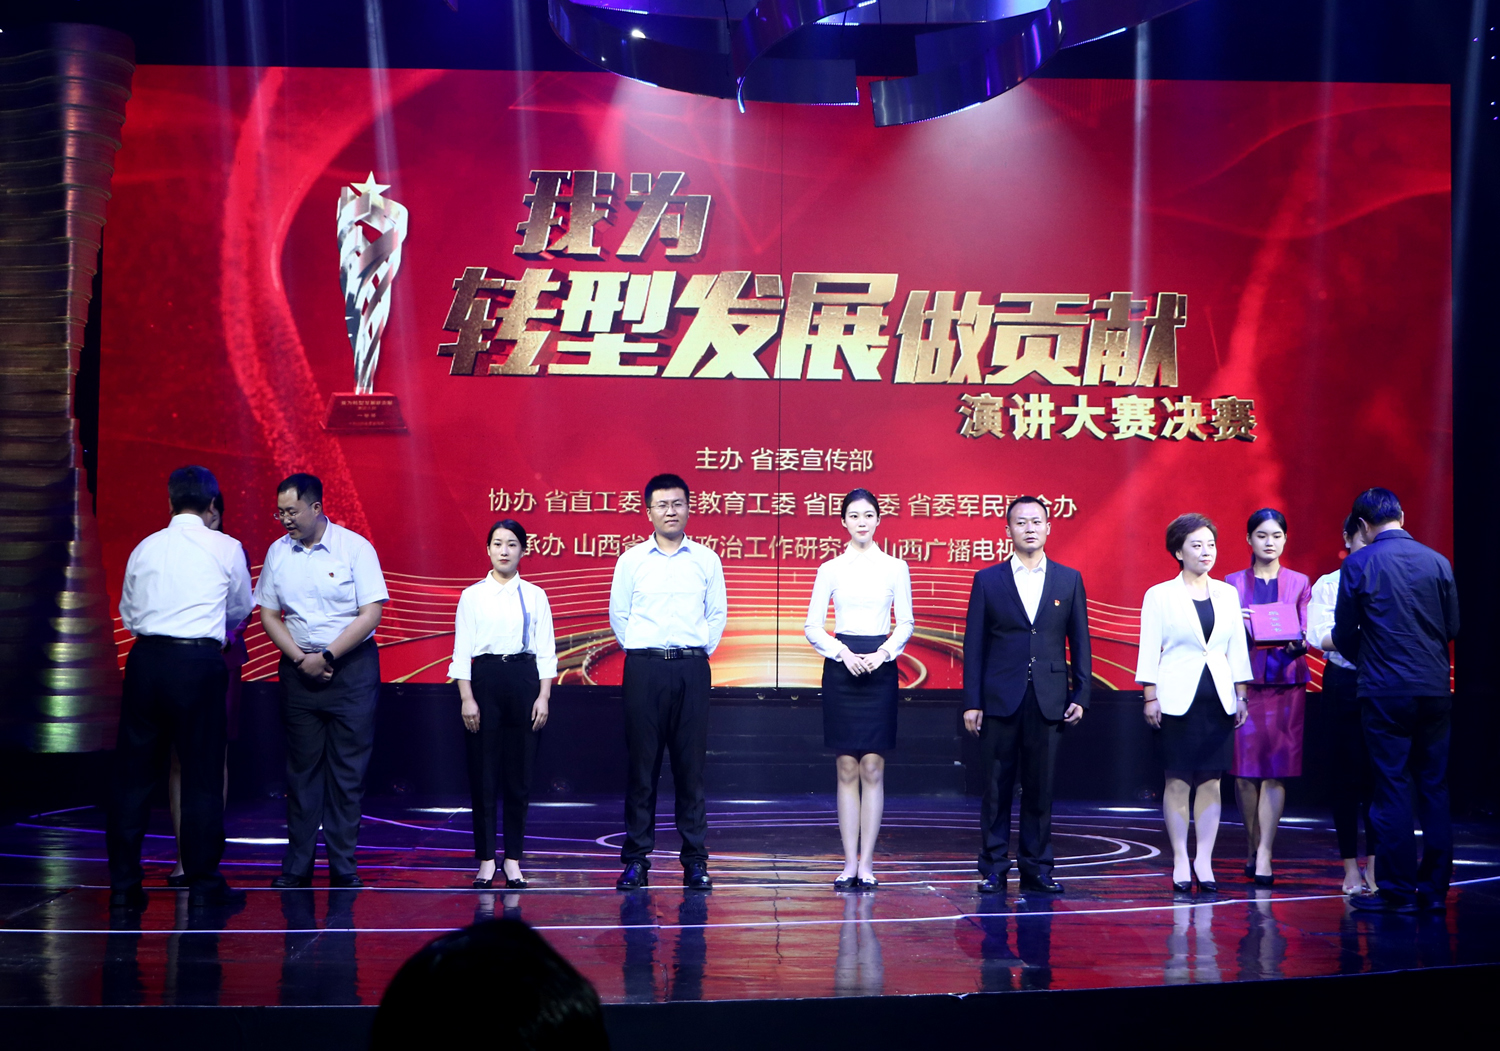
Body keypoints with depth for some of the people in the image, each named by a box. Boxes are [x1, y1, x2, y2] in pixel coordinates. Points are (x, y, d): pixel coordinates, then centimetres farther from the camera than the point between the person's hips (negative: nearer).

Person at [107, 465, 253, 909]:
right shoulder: (226, 548, 2)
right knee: (202, 773, 4)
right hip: (199, 661, -3)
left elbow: (128, 612, 17)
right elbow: (241, 608, 16)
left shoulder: (145, 548, 9)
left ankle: (123, 884, 10)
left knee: (133, 772, 8)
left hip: (146, 657, 3)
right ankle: (203, 883, 8)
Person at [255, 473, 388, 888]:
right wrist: (300, 658, -7)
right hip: (298, 665, 3)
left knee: (347, 769, -1)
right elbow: (268, 614, 8)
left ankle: (343, 866, 4)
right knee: (301, 767, 6)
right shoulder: (278, 552, 5)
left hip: (351, 665, -3)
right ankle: (297, 866, 10)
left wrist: (326, 657, -14)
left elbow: (371, 613, -11)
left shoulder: (355, 548, -7)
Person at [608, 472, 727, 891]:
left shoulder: (706, 559, 7)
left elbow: (718, 613, 13)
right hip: (644, 668, 0)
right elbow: (618, 613, 11)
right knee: (642, 763, 0)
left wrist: (700, 652, 7)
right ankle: (636, 858, 4)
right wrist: (639, 652, 8)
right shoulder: (632, 559, 5)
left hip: (691, 669, 1)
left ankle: (695, 859, 5)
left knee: (691, 764, 1)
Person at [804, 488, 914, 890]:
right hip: (841, 667, 0)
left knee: (872, 767, -2)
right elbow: (812, 626, 3)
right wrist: (843, 653, -11)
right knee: (847, 769, 2)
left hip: (880, 668, 0)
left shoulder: (895, 567, 5)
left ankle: (866, 861, 2)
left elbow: (906, 624, 6)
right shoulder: (830, 569, 4)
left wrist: (883, 652, -10)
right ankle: (849, 862, 6)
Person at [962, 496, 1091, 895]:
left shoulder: (1069, 580, 8)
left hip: (1048, 701, 1)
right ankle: (994, 868, 10)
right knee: (996, 788, 2)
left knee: (1040, 788, 4)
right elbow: (974, 645, 4)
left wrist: (1080, 695, 1)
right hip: (1000, 700, -1)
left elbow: (1080, 641, 9)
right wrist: (971, 702, -2)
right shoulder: (988, 581, 5)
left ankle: (1036, 868, 12)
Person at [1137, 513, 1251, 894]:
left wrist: (1240, 695, 7)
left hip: (1218, 699, 3)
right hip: (1178, 700, -3)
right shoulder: (1159, 595, 1)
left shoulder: (1227, 594, 10)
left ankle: (1204, 860, 5)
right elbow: (1149, 649, -1)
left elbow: (1237, 648, 12)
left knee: (1211, 780, 1)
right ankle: (1180, 861, 4)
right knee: (1178, 781, -2)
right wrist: (1150, 697, -7)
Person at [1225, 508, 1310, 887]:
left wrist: (1296, 643, -18)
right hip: (1245, 681, 0)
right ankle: (1254, 850, 17)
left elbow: (1305, 636, 4)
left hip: (1286, 682, 0)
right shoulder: (1232, 583, 8)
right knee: (1245, 771, 0)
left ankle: (1263, 856, -8)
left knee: (1276, 771, -6)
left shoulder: (1298, 583, 9)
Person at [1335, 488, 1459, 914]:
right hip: (1435, 688, 3)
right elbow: (1453, 628, 7)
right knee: (1434, 787, 9)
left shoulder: (1358, 564, -5)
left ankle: (1398, 890, 2)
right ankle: (1434, 888, 11)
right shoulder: (1437, 562, 2)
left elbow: (1344, 635, 0)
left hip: (1385, 691, -3)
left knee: (1392, 787, 1)